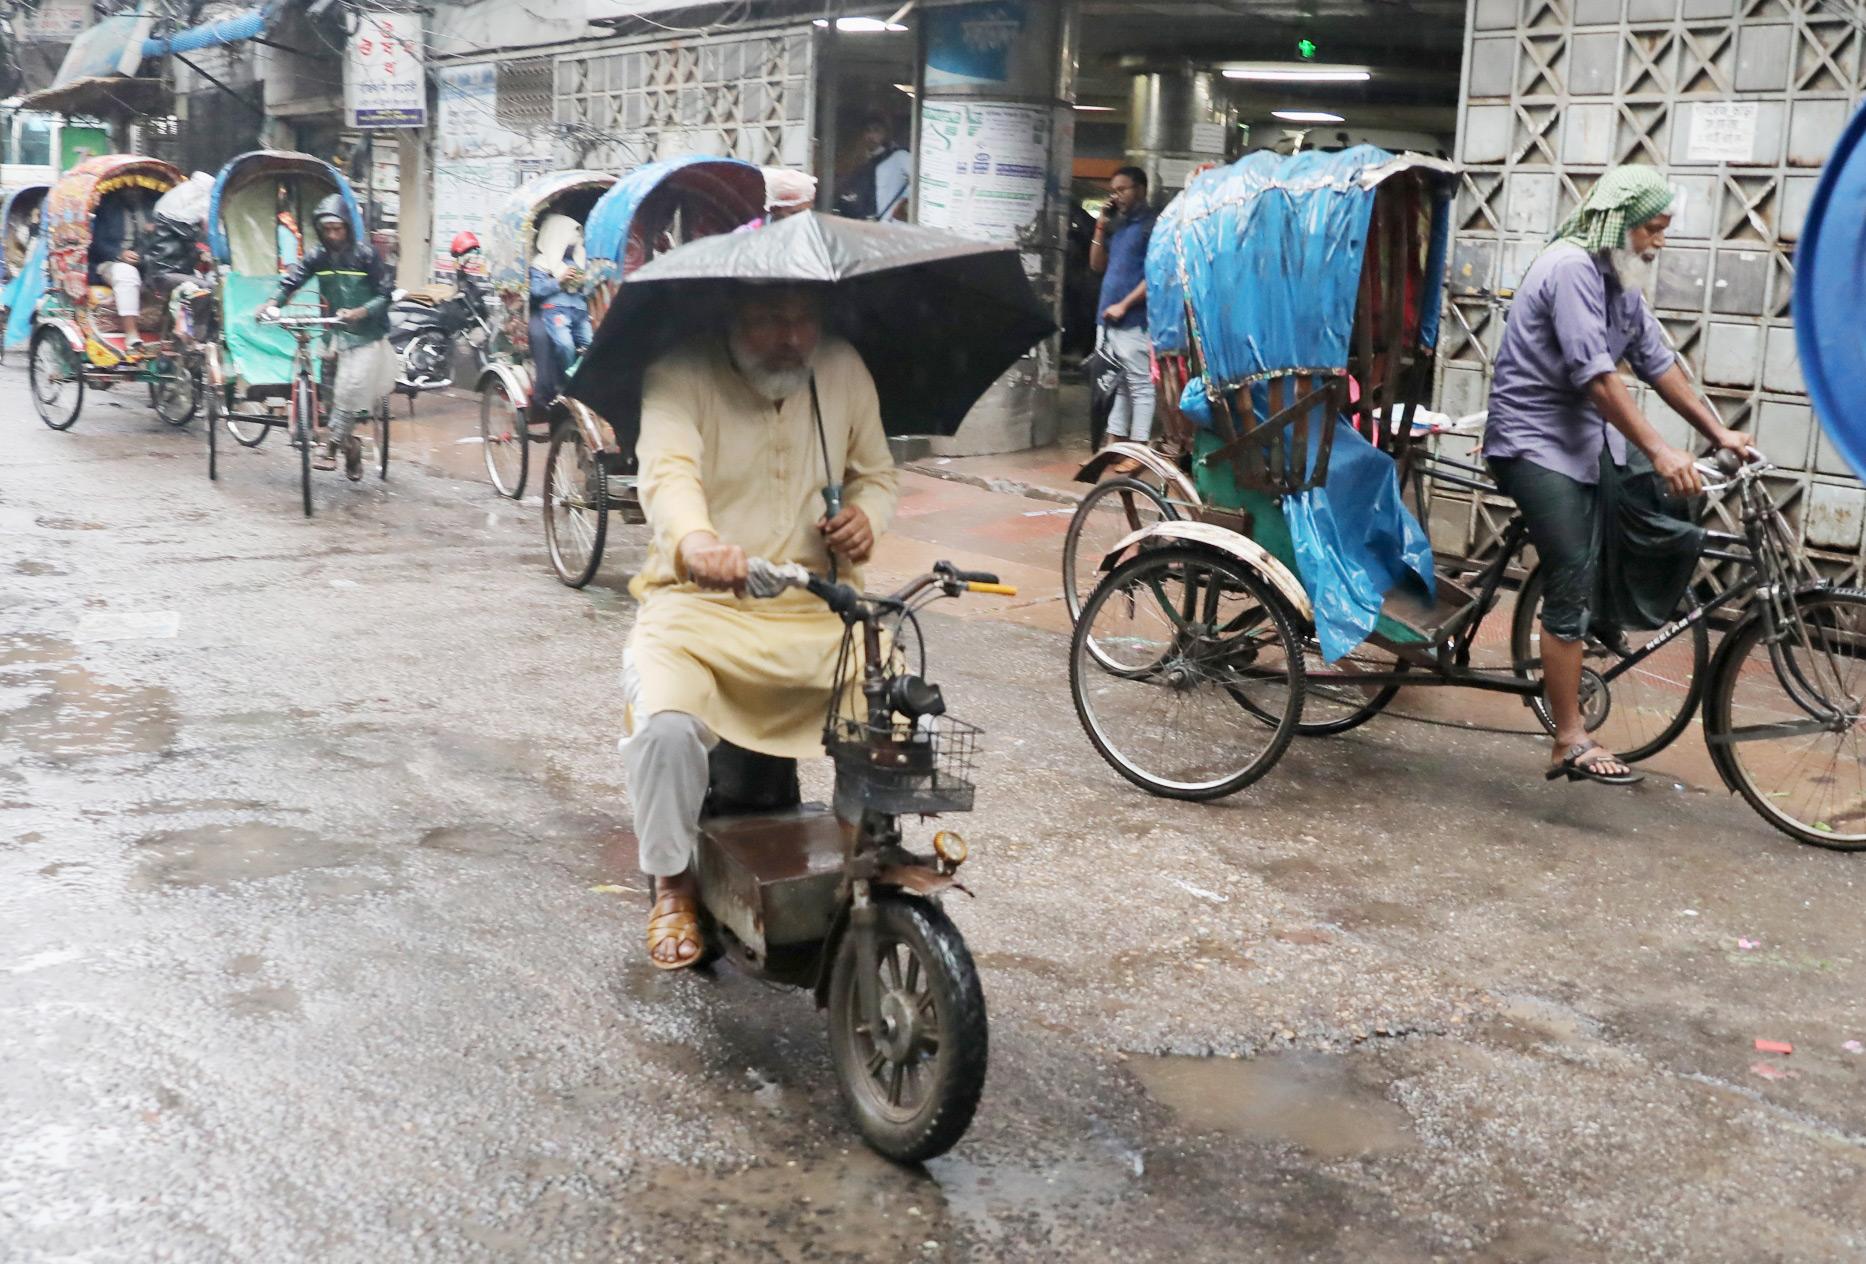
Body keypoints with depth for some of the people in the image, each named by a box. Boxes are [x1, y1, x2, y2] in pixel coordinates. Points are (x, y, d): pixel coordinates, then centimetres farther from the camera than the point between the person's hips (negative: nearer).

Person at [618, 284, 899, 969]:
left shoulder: (843, 369, 8)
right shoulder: (680, 374, -7)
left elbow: (876, 472, 21)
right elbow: (668, 470, -27)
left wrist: (866, 514, -4)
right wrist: (695, 540, -50)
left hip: (819, 607, 3)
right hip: (699, 603, -3)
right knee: (666, 726, -31)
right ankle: (673, 883, -2)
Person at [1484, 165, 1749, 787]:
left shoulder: (1621, 282, 11)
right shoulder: (1572, 268, -18)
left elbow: (1658, 363, 13)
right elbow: (1596, 375, -25)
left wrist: (1719, 432, 9)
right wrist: (1658, 450, -28)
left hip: (1592, 439, 9)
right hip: (1538, 441, -9)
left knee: (1678, 527, -4)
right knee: (1572, 590, -11)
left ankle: (1609, 623, 19)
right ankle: (1571, 743, -5)